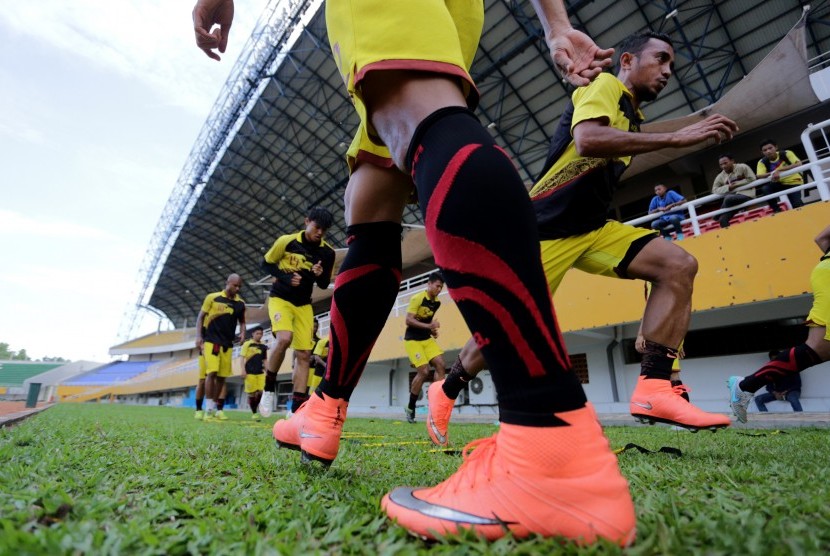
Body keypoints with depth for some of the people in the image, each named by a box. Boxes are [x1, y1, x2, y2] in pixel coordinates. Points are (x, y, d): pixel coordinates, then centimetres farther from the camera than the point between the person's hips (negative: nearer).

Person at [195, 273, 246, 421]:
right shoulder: (212, 297, -2)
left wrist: (242, 333, 0)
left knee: (221, 376, 7)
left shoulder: (240, 303, 7)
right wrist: (199, 335, -5)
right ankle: (209, 408, -4)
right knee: (211, 372, -14)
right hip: (211, 341, -4)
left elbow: (241, 321, 19)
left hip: (227, 344, 4)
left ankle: (219, 409, 15)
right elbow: (200, 317, 3)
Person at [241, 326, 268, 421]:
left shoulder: (263, 347, 13)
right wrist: (243, 370, -10)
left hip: (260, 372, 3)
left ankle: (255, 410, 9)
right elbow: (243, 358, -2)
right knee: (251, 393, 2)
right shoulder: (247, 344, 2)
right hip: (250, 372, -3)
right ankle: (254, 413, 13)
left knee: (260, 391, -8)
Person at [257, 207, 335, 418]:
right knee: (284, 338, -30)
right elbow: (266, 264, -1)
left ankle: (296, 409, 6)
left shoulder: (327, 252, -3)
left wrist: (320, 275, -19)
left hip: (304, 305, 4)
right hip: (280, 299, -4)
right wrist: (285, 278, -18)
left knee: (304, 355, -2)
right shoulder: (286, 241, -12)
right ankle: (269, 387, -6)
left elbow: (324, 285, 5)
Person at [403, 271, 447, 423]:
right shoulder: (417, 298, -16)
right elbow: (408, 320, -22)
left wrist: (433, 330, 4)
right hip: (412, 340, -7)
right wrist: (428, 326, -30)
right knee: (424, 371, -13)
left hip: (427, 339, 7)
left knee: (441, 365, -7)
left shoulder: (437, 302, 6)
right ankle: (410, 408, 5)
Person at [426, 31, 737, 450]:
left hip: (591, 228, 9)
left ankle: (654, 388, -15)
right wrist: (677, 137, -24)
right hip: (547, 226, -8)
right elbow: (587, 140, -27)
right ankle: (444, 393, 18)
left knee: (679, 266, -9)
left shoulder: (631, 116, 22)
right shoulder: (606, 86, -3)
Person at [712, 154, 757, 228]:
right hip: (732, 199, 5)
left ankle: (717, 215, -13)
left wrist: (737, 184, -9)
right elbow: (715, 190, 4)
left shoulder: (742, 167, 0)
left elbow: (752, 179, -5)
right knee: (723, 219, -15)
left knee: (728, 199, -37)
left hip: (746, 194, -5)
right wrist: (728, 187, -11)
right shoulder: (720, 176, 10)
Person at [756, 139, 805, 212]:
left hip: (793, 182, -2)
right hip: (780, 184, 2)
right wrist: (773, 173, -44)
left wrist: (780, 170, -39)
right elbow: (759, 176, -26)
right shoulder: (762, 162, -12)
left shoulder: (786, 154, -15)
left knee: (797, 205, -21)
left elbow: (799, 164, -29)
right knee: (765, 188, -28)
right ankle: (777, 209, -13)